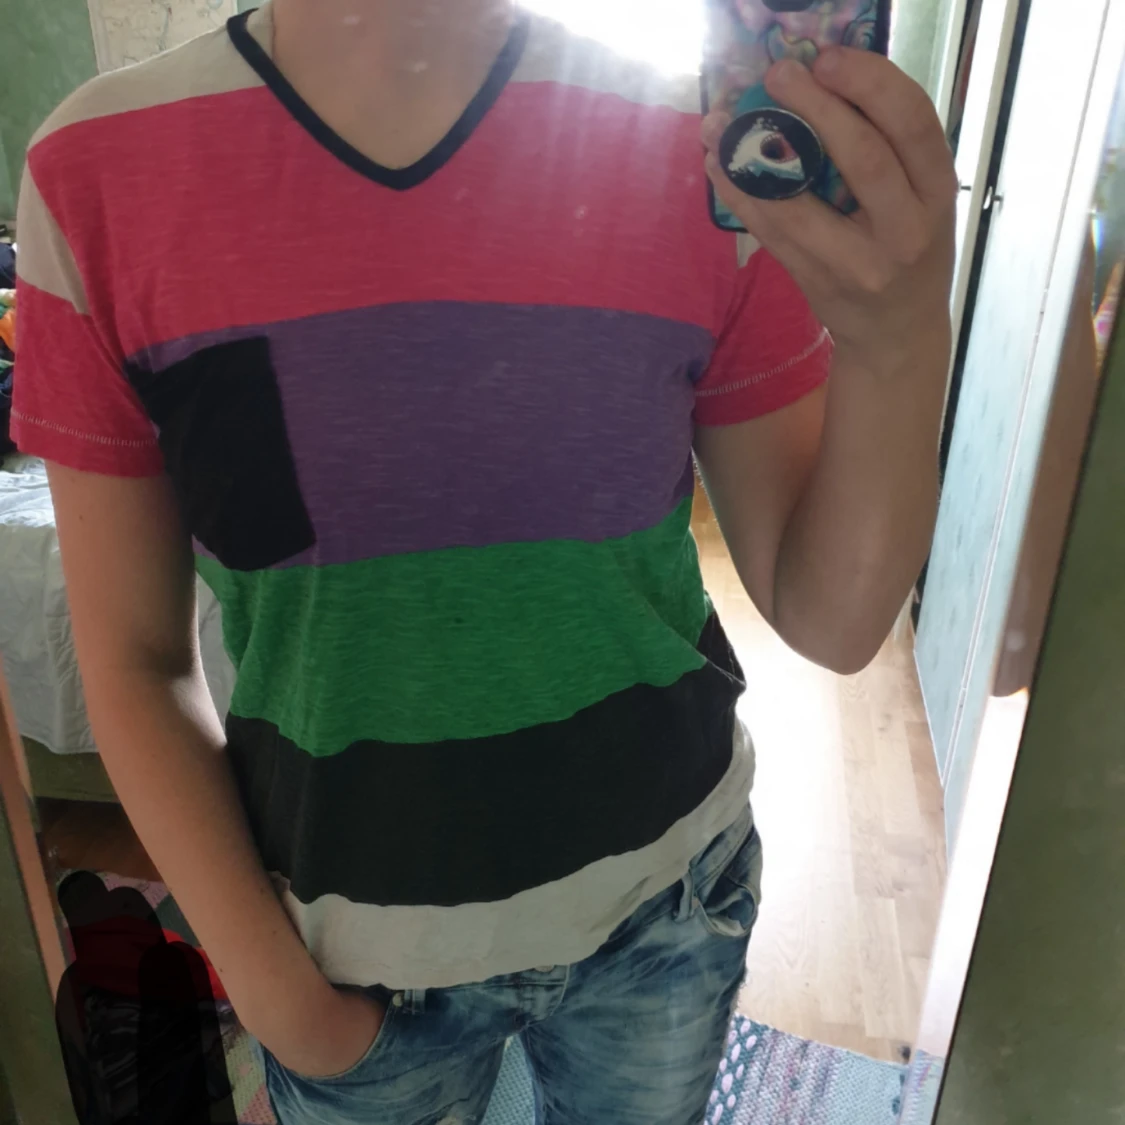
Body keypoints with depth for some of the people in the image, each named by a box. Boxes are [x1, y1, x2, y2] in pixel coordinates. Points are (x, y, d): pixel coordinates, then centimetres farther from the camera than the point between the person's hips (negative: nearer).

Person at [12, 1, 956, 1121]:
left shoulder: (705, 155, -13)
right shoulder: (98, 175, -13)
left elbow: (831, 622, -12)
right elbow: (135, 662, -7)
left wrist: (903, 345, -29)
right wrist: (277, 991, -7)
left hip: (666, 907, 1)